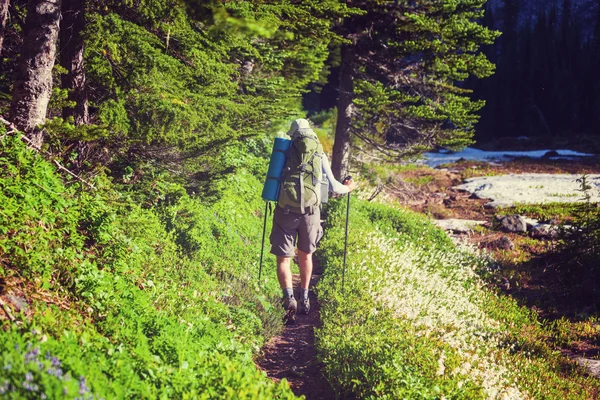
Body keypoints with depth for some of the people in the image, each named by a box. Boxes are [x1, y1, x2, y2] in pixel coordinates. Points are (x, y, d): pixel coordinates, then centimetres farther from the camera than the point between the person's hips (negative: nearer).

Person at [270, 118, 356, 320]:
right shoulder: (319, 155, 3)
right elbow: (333, 187, 1)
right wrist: (348, 188, 22)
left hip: (286, 211, -2)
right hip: (310, 212, 2)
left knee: (283, 258, 4)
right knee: (305, 255, 22)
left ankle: (289, 298, -17)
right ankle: (304, 299, 30)